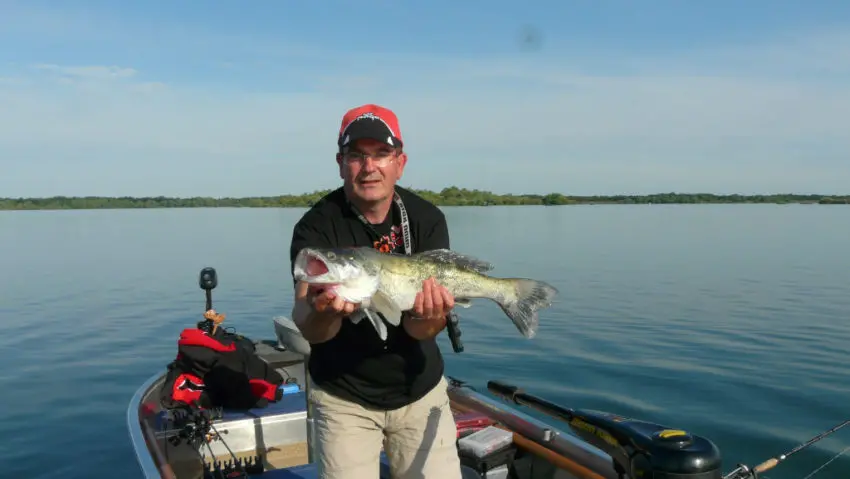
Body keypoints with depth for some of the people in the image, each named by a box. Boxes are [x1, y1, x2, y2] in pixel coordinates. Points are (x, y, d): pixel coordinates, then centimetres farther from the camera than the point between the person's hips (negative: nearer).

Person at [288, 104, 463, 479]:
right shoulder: (316, 227, -16)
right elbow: (306, 328, -26)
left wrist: (429, 317, -39)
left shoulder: (427, 219, -11)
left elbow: (417, 329, -16)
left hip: (419, 391, 2)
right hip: (343, 398, -1)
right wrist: (324, 311, -49)